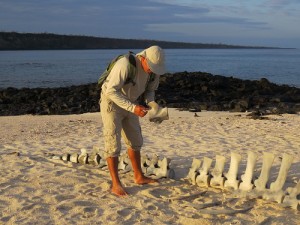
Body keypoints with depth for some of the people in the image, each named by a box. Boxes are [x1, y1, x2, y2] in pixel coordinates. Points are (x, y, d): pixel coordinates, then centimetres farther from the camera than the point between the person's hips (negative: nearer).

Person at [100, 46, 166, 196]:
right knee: (113, 142, -8)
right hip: (111, 102, -7)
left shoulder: (154, 69, -10)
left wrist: (150, 103, -19)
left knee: (135, 141, 14)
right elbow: (111, 91, -34)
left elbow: (150, 90, 3)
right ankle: (115, 184, -3)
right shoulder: (125, 65, -33)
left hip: (130, 103, 7)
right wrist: (133, 108, -40)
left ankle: (139, 177, 28)